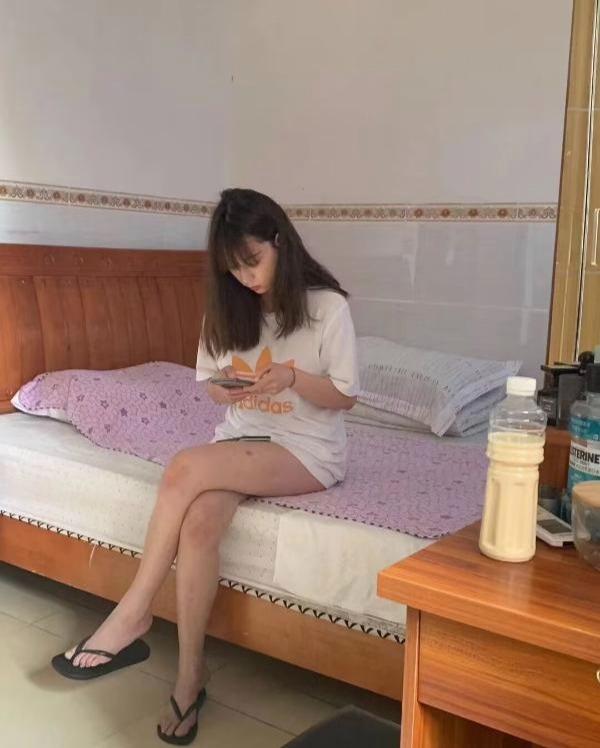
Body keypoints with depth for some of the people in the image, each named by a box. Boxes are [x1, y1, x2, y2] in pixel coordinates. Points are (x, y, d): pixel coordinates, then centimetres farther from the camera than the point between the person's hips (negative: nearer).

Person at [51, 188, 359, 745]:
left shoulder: (326, 306, -8)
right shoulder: (228, 306, 5)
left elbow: (344, 395, -5)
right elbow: (211, 383, 11)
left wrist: (292, 377, -23)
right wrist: (228, 389, -13)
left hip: (308, 451, -4)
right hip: (241, 438, 4)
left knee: (184, 470, -31)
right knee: (198, 523, -30)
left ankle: (133, 615, -18)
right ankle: (190, 677, -18)